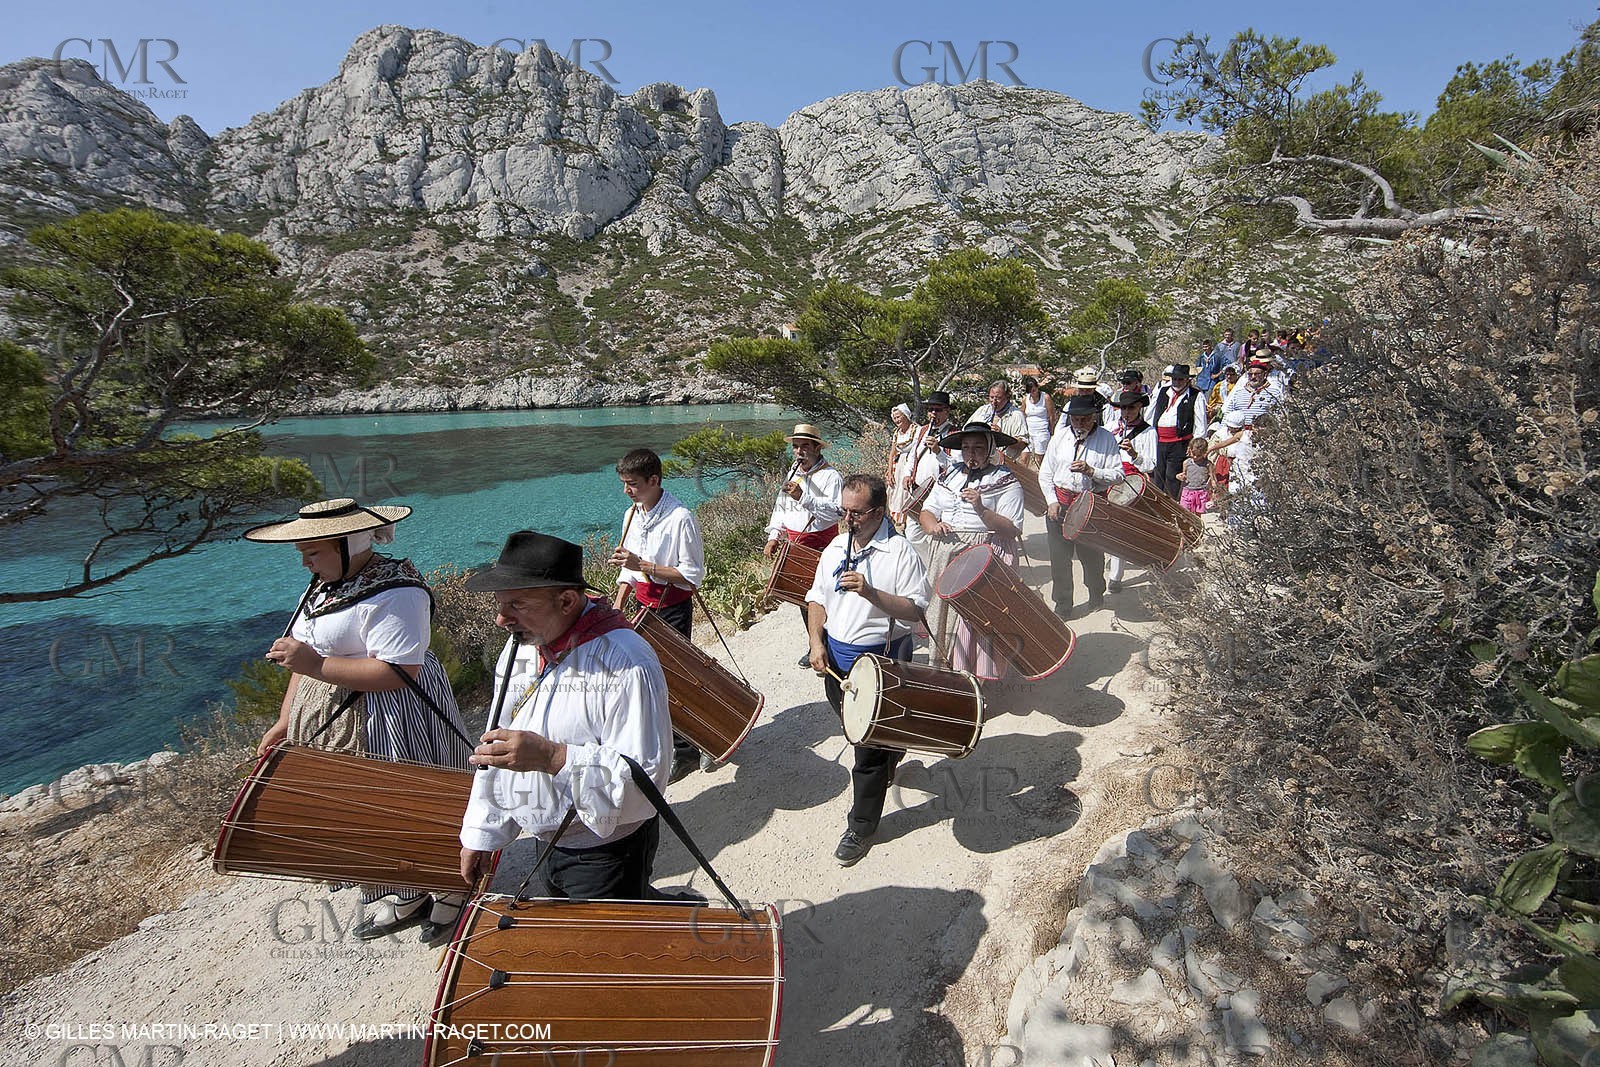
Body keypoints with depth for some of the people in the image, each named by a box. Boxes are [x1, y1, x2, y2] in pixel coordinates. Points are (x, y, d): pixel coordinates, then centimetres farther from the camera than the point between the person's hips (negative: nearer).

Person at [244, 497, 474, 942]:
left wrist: (315, 664, -26)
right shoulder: (325, 585, 9)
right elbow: (308, 655, 15)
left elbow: (399, 672, -28)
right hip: (333, 722, 9)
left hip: (390, 721, -9)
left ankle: (450, 890, 26)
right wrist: (286, 721, 11)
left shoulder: (394, 593, -22)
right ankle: (403, 896, 33)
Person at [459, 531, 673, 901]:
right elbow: (496, 748, 9)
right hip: (546, 843, 8)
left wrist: (552, 757, -37)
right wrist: (481, 833, 11)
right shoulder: (519, 647, -1)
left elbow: (647, 775, -31)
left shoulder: (626, 663, -29)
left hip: (606, 853, -8)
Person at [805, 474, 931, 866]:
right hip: (835, 654, 7)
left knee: (869, 747, 0)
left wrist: (870, 592, -30)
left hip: (880, 658, -6)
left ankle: (861, 827, 17)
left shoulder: (900, 552, -13)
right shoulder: (835, 549, 6)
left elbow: (915, 609, -18)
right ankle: (890, 758, 55)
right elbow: (817, 599, 11)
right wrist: (817, 642, -2)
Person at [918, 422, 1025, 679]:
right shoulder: (950, 474, 15)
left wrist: (981, 510, -23)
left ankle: (977, 675, 6)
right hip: (946, 556, 5)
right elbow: (927, 511, 14)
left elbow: (1012, 530, -11)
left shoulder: (1006, 481, -2)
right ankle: (945, 668, 22)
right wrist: (933, 525, -9)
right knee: (944, 614, 9)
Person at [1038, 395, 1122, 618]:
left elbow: (1118, 475, -8)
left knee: (1092, 554, 13)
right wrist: (1052, 501, -2)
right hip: (1060, 503, 2)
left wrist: (1091, 471, -22)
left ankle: (1096, 596, 39)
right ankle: (1062, 606, 17)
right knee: (1059, 557, 3)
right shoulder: (1059, 438, 5)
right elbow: (1045, 474, 8)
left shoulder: (1107, 439, -3)